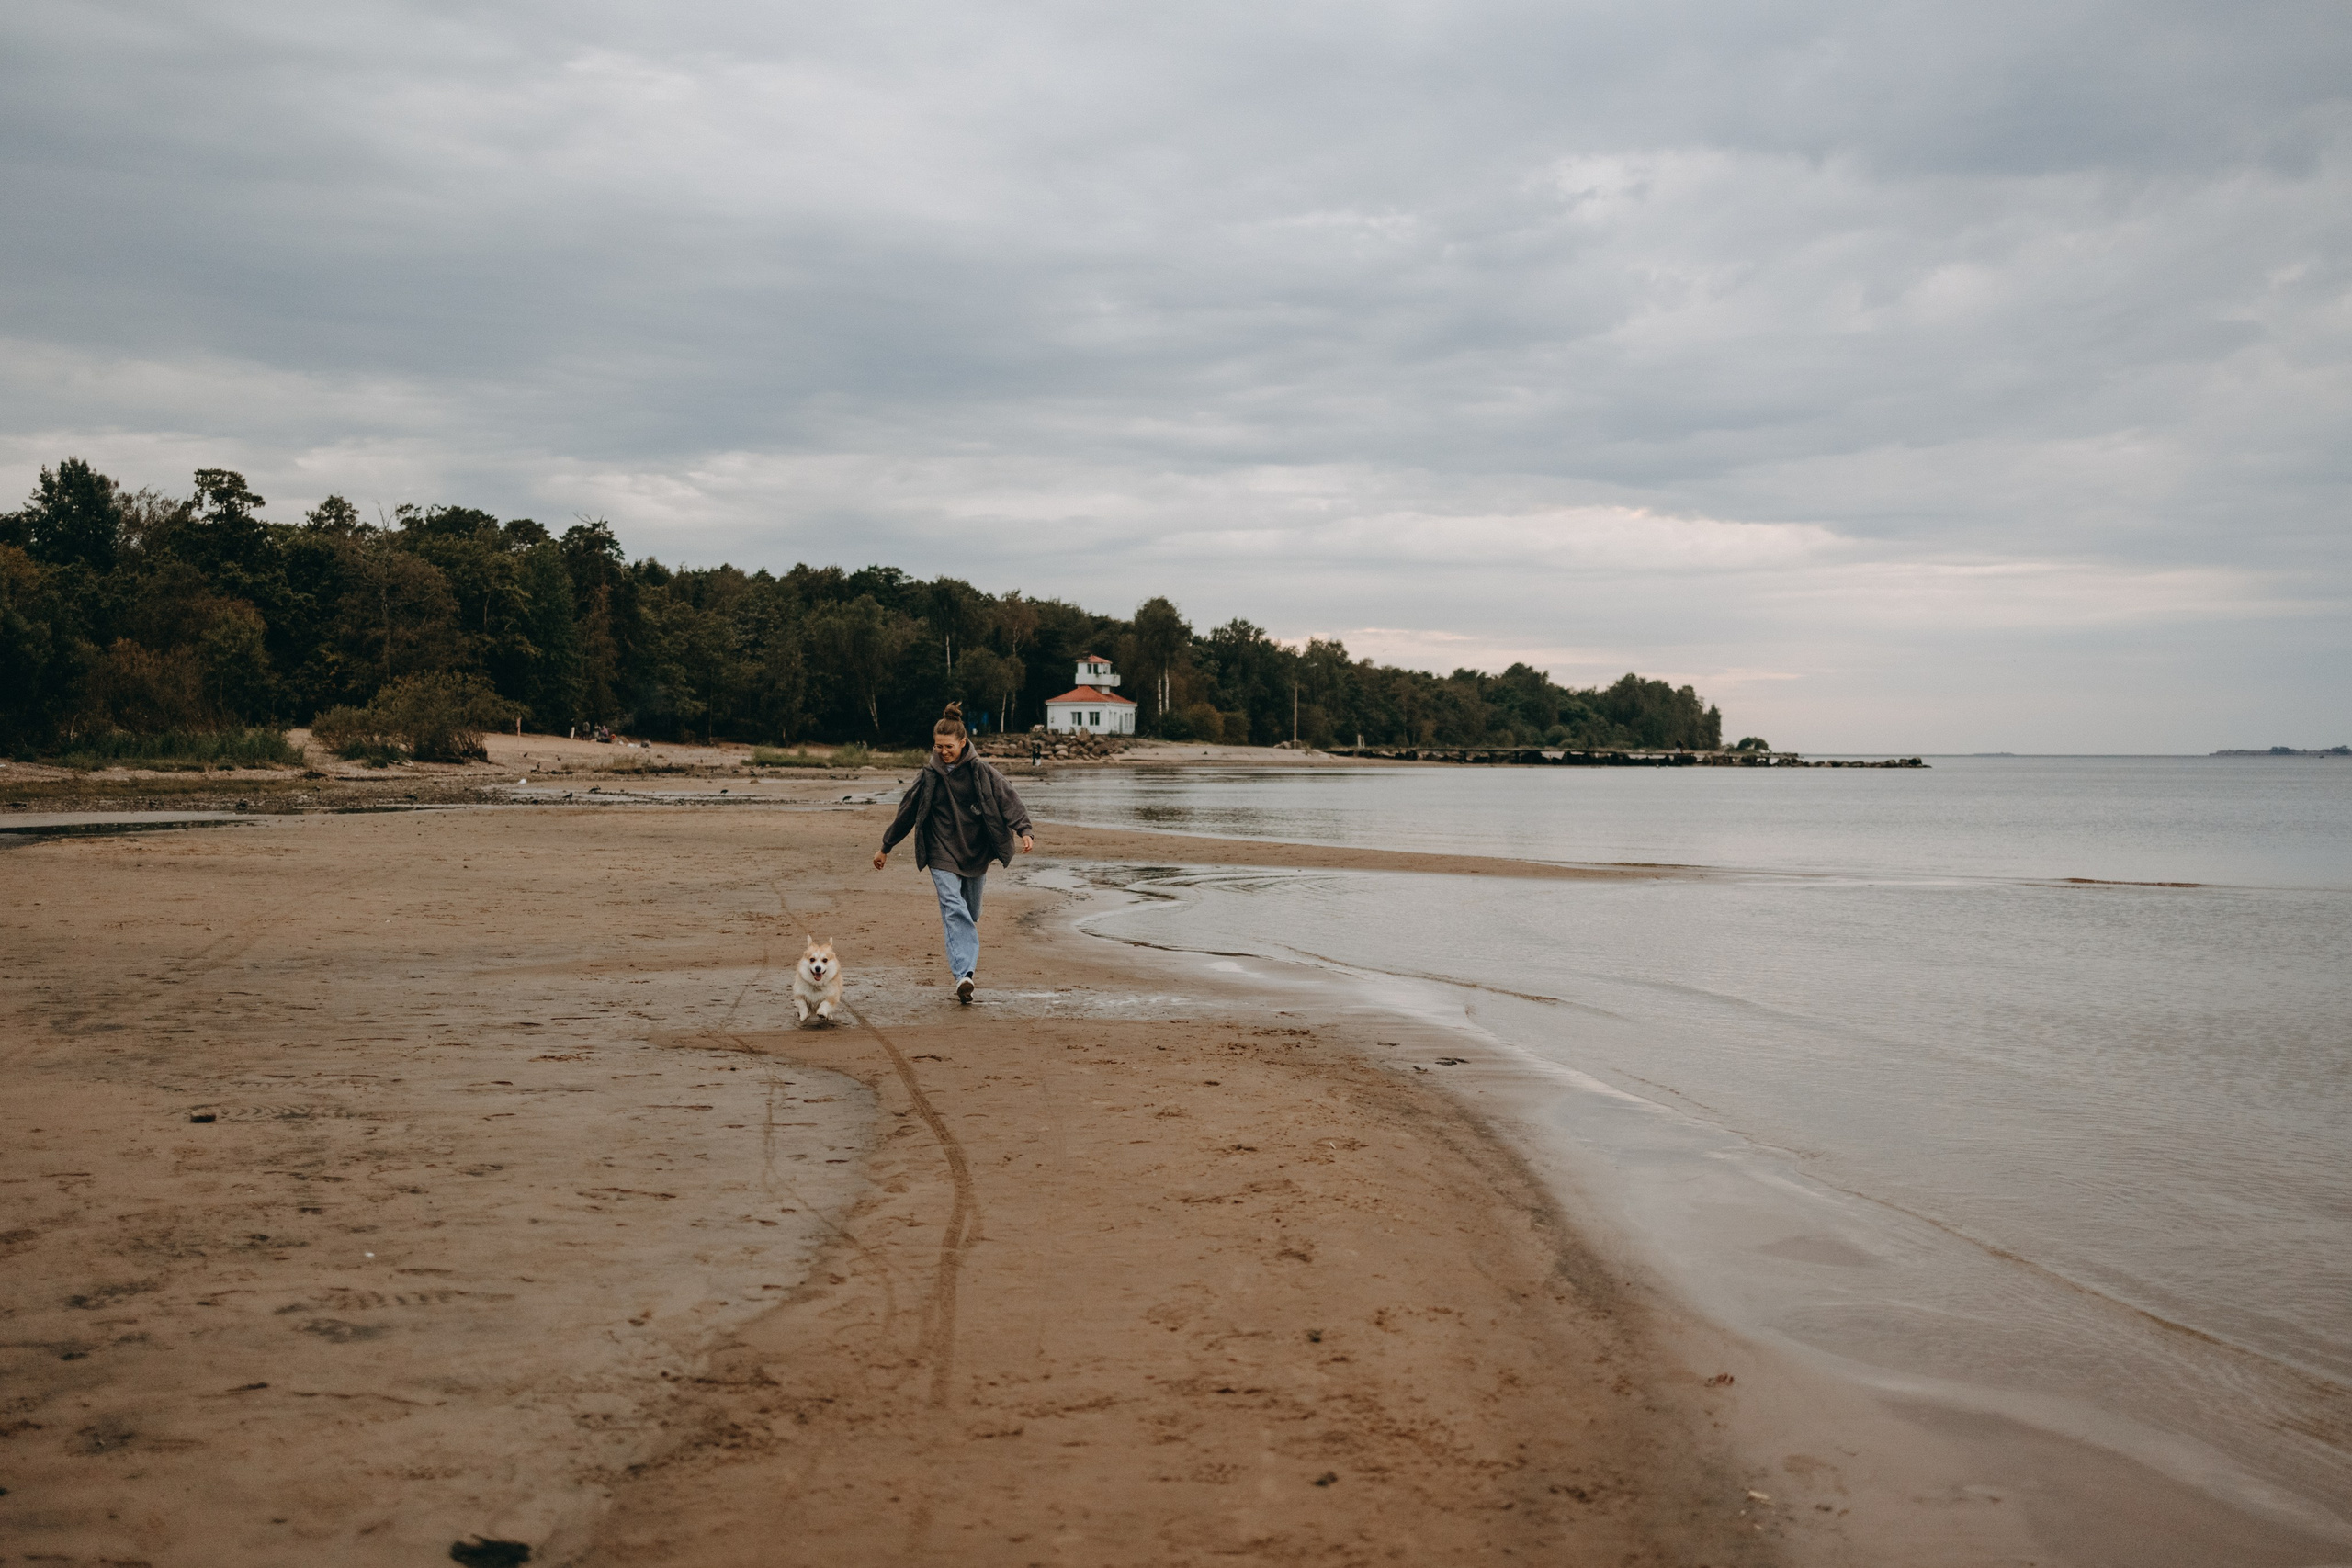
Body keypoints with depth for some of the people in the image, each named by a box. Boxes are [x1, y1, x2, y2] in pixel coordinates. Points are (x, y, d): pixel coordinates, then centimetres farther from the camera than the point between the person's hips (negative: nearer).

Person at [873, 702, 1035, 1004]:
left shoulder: (981, 771, -4)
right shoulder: (929, 774, -1)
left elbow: (1007, 799, -8)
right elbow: (906, 811, 8)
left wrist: (1023, 831, -24)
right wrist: (885, 847, 14)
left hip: (974, 852, 1)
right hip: (942, 853, -1)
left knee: (971, 913, 12)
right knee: (953, 909, -17)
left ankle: (965, 966, 35)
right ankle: (964, 974, -27)